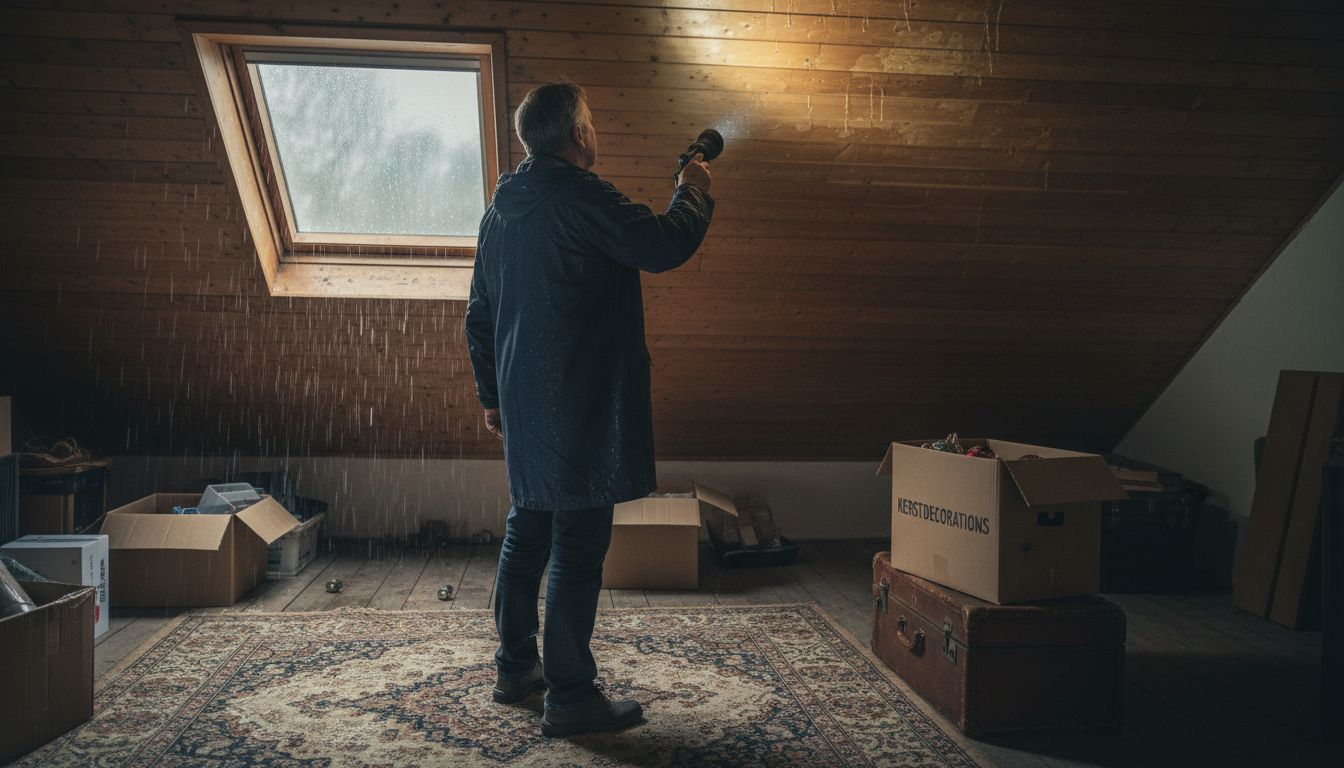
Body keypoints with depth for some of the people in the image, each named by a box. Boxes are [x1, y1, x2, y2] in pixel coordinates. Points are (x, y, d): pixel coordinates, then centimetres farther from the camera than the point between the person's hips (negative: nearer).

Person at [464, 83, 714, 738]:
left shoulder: (501, 209, 14)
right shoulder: (581, 195, -13)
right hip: (582, 407, -9)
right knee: (578, 547, -3)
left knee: (527, 534, 18)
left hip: (525, 408, 9)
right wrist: (693, 193, 4)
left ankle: (515, 668, 29)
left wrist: (492, 396, 25)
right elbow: (665, 246, -16)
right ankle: (570, 696, 4)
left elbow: (479, 316, 18)